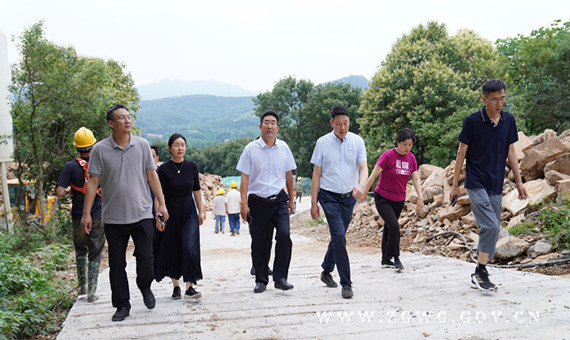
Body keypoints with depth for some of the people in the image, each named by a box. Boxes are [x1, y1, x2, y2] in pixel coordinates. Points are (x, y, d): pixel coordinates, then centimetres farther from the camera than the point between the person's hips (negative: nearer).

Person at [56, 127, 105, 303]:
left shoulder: (70, 166, -8)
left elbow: (60, 192, -12)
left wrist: (69, 190, 8)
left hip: (79, 216, 1)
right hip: (98, 216, 0)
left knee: (81, 251, 21)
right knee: (95, 254, 7)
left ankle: (82, 286, 22)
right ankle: (92, 291, 4)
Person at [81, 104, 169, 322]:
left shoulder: (142, 145, 4)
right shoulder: (100, 149, -1)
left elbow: (152, 175, 9)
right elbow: (93, 182, 0)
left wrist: (161, 203, 5)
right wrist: (86, 213, -3)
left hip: (142, 214, 0)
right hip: (113, 218, 0)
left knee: (146, 257, -4)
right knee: (117, 264, 6)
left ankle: (145, 288, 28)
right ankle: (122, 305, 21)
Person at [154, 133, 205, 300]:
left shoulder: (192, 167, 2)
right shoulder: (164, 169, -6)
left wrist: (201, 211, 9)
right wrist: (158, 217, -10)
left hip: (189, 213, 1)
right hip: (170, 213, -1)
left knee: (190, 248, -11)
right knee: (171, 250, 6)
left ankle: (190, 287, -7)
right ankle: (176, 286, 21)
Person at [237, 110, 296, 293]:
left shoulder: (283, 148, 6)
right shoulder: (251, 149, -2)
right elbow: (245, 177, -3)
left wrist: (291, 200, 18)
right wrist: (244, 204, -8)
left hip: (279, 200, 1)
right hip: (257, 201, -1)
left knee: (284, 235, -16)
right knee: (259, 242, 5)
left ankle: (280, 278, -4)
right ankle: (261, 280, 22)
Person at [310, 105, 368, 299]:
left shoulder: (357, 141, 0)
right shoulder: (322, 143, -4)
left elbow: (364, 168, -7)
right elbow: (317, 173, -2)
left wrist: (361, 186, -29)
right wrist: (313, 202, -4)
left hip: (349, 197, 3)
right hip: (329, 196, -3)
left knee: (338, 236, 14)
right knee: (339, 236, -13)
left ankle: (326, 271, 36)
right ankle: (346, 284, -7)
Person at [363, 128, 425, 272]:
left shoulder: (411, 158, 2)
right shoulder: (388, 155, -15)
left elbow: (416, 179, 3)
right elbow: (373, 176, -14)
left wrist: (420, 198, -7)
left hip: (399, 200, 5)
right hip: (382, 198, -5)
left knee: (388, 228, 14)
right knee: (394, 226, -18)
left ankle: (385, 260, 25)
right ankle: (396, 259, -6)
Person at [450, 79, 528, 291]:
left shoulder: (508, 120, 6)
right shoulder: (472, 121, -8)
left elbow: (511, 152, 13)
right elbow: (461, 153, -3)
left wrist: (519, 182, 10)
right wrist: (455, 185, -2)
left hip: (496, 185, 6)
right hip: (476, 183, -5)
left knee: (492, 229, 7)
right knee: (491, 226, -17)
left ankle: (479, 274, 19)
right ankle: (480, 272, -3)